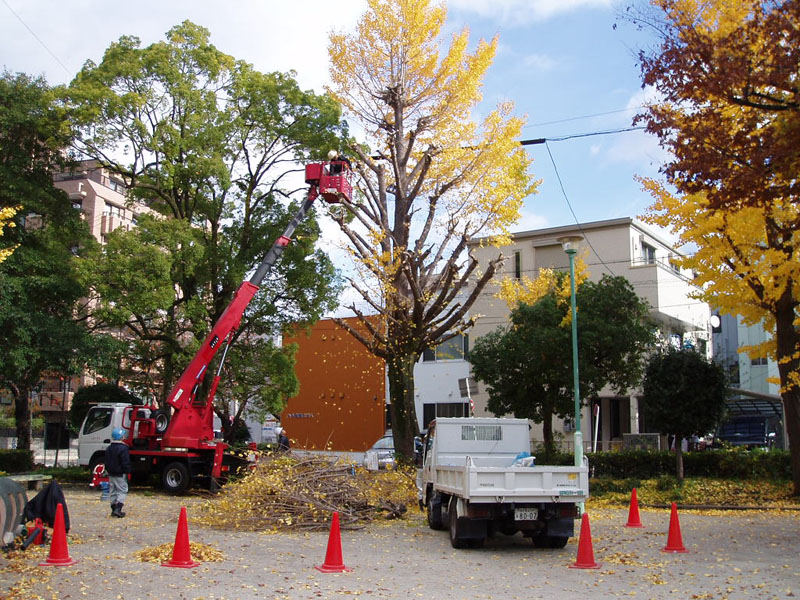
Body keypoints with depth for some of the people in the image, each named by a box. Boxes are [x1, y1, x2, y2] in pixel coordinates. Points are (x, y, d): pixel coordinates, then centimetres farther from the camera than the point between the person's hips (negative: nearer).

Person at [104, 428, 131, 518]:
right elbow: (126, 463, -17)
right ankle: (118, 509, -14)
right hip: (120, 474, -7)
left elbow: (107, 462, 16)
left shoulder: (108, 448, 10)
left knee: (112, 491, 13)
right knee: (122, 491, -3)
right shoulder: (123, 448, -16)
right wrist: (127, 472, -8)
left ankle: (113, 510, 16)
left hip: (111, 474, 7)